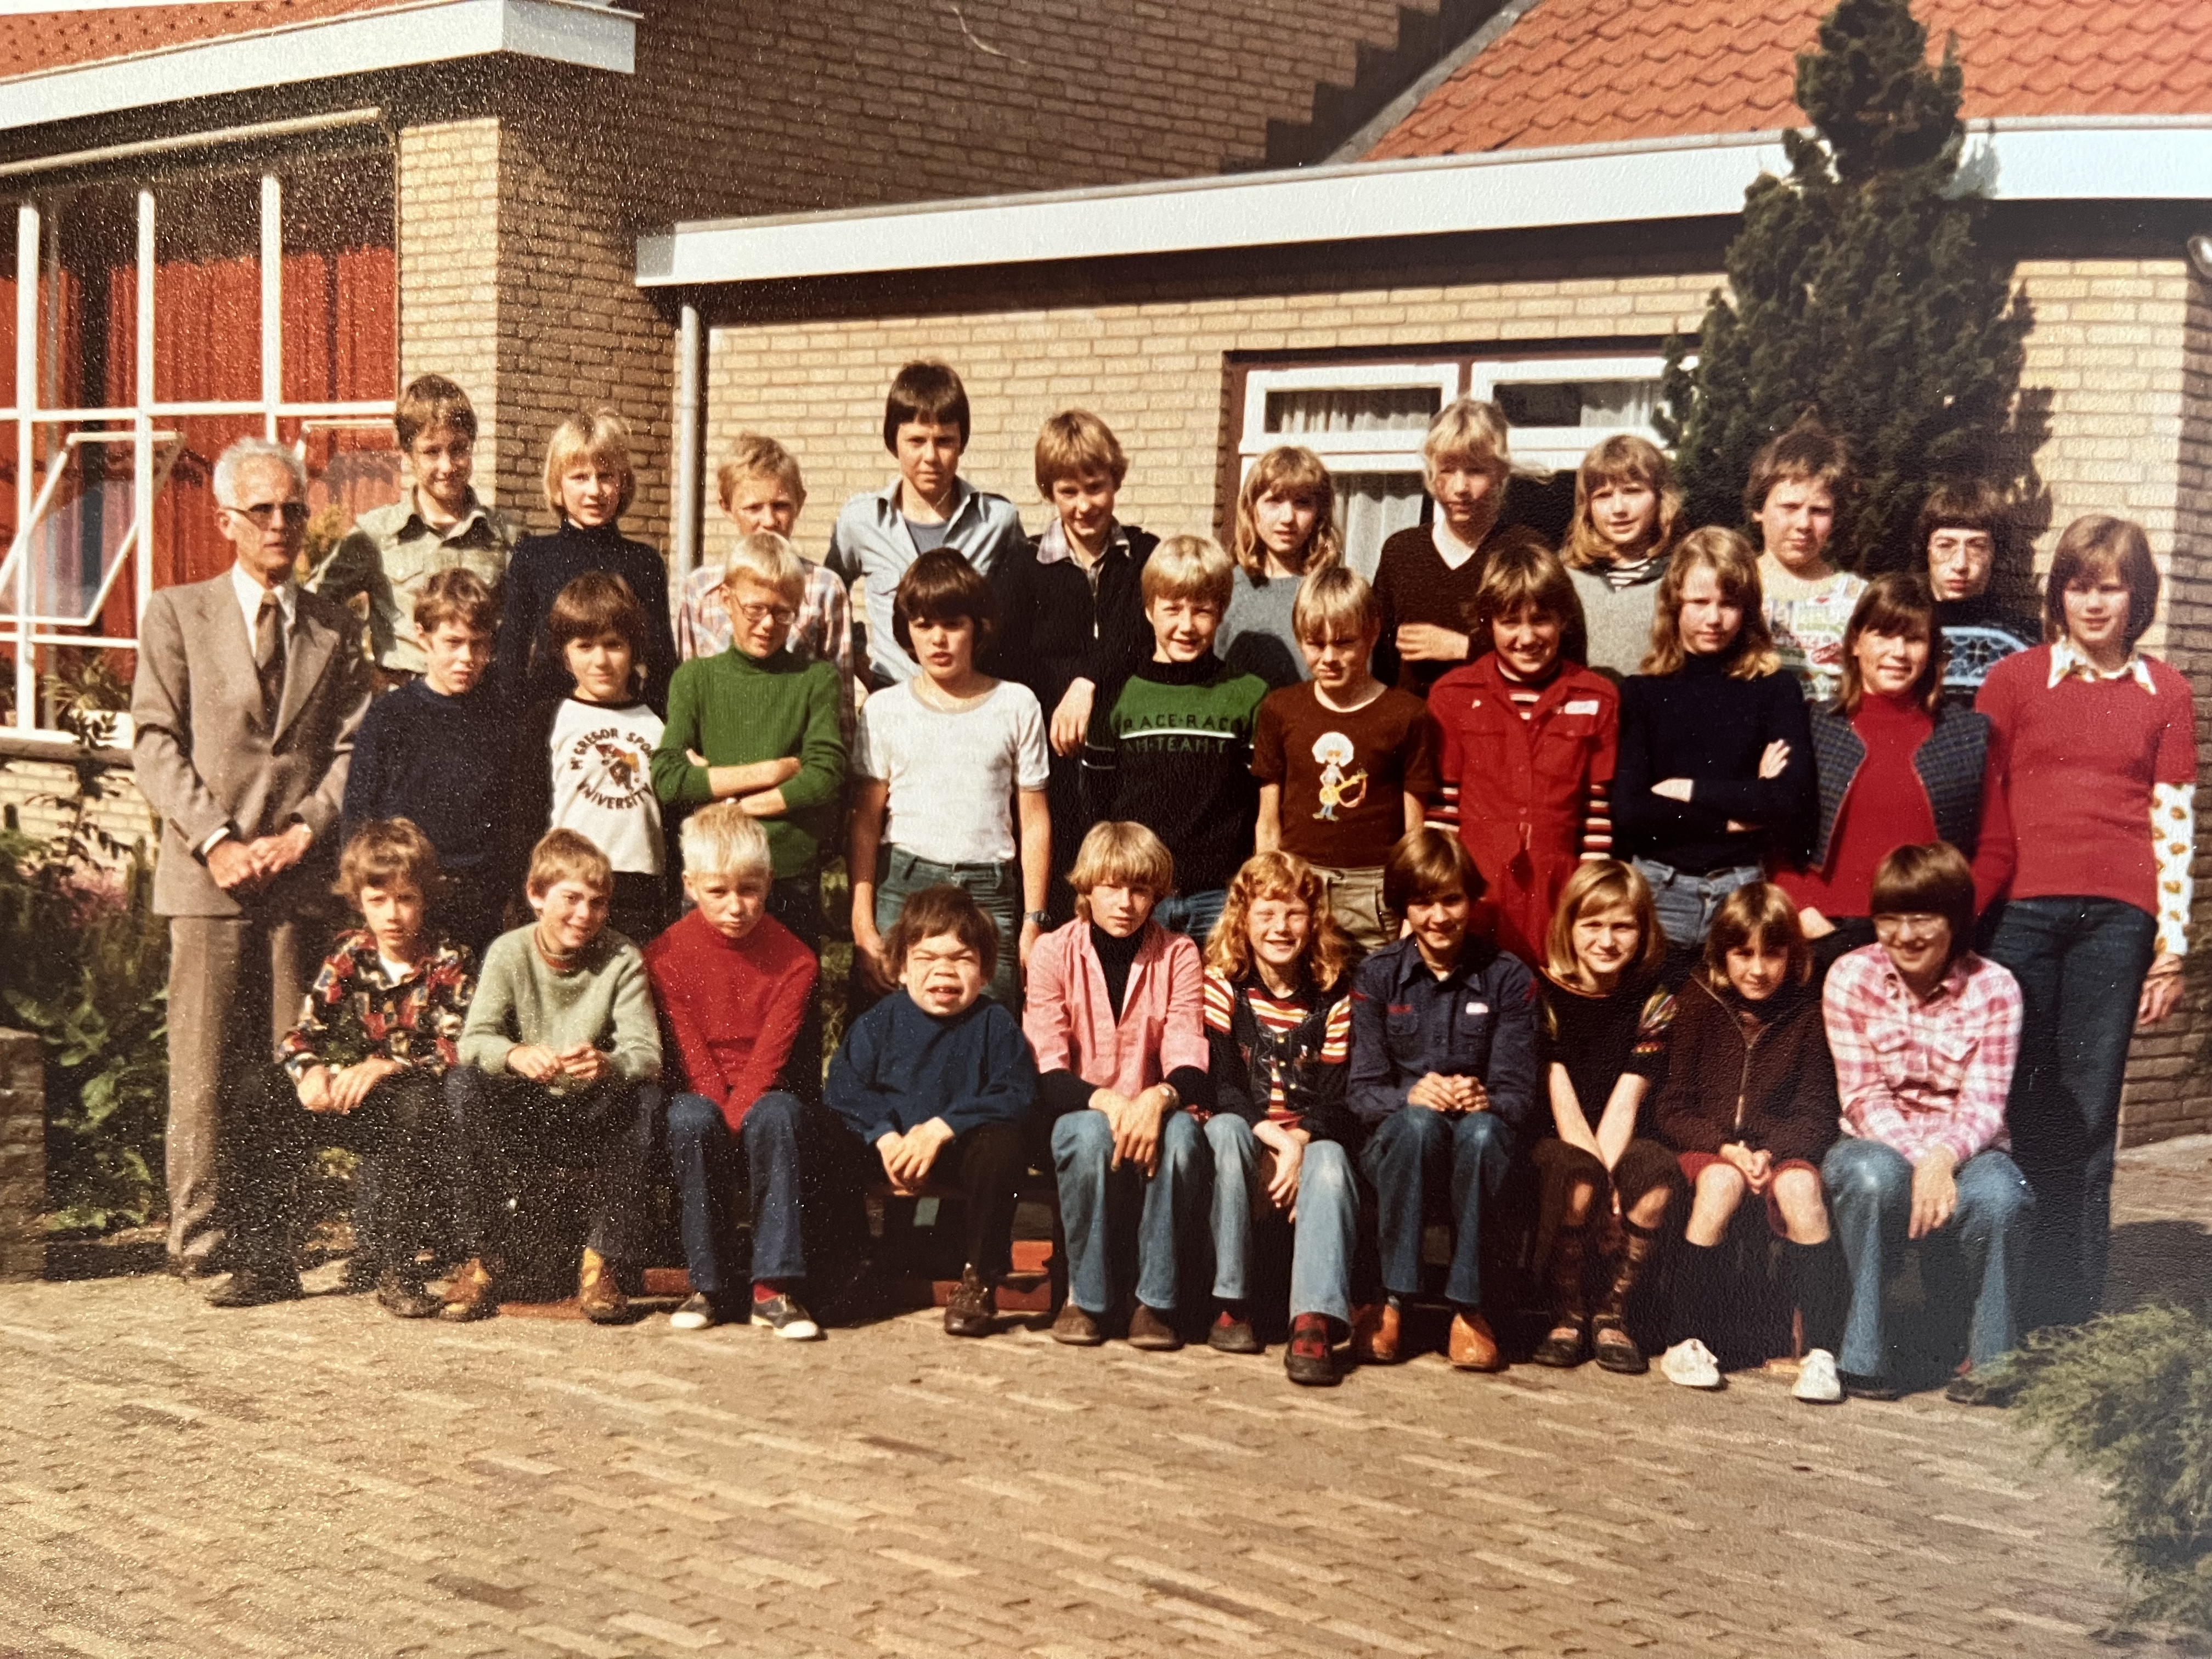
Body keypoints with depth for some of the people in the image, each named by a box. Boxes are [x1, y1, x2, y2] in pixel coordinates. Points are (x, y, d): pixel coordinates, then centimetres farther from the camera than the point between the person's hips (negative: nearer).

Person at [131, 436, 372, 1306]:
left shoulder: (335, 629, 14)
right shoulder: (176, 614, 9)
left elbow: (353, 749, 7)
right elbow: (157, 741, 1)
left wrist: (302, 833, -8)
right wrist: (215, 841, -10)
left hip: (302, 877, 2)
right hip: (208, 876, -2)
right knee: (205, 1072, -4)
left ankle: (268, 1245, 9)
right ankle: (207, 1244, 4)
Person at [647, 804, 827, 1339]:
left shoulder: (793, 958, -3)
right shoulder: (666, 955, -3)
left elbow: (772, 1054, -12)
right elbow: (689, 1054, -9)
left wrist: (737, 1116, -26)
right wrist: (720, 1120, -23)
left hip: (767, 1097, 0)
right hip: (702, 1093, 0)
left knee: (777, 1114, -35)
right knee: (691, 1118, -35)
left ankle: (775, 1289, -33)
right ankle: (709, 1288, -24)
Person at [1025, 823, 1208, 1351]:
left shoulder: (1178, 956, 1)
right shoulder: (1054, 953, -2)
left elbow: (1190, 1066, -9)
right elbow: (1046, 1075, -10)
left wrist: (1158, 1098, -33)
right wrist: (1105, 1101, -30)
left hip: (1150, 1115, 1)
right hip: (1080, 1113, -1)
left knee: (1180, 1131, -34)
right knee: (1090, 1133, -37)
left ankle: (1156, 1299, -21)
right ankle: (1085, 1297, -18)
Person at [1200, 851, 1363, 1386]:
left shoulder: (1335, 993, 3)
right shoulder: (1223, 982, 0)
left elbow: (1336, 1096, -5)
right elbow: (1222, 1085, -9)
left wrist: (1301, 1143, -25)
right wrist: (1273, 1136, -25)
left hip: (1311, 1143, 0)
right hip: (1245, 1144, 0)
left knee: (1329, 1161, -34)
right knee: (1224, 1129, -34)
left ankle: (1314, 1322, -47)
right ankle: (1230, 1303, -28)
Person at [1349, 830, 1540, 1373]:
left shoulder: (1509, 978, 3)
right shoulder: (1377, 976, 4)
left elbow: (1518, 1095, -3)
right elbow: (1363, 1091, -3)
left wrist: (1484, 1101, -28)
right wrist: (1412, 1095, -26)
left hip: (1482, 1139, 0)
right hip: (1396, 1142, 0)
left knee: (1482, 1130, -36)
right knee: (1419, 1122, -36)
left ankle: (1468, 1307, -28)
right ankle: (1394, 1301, -28)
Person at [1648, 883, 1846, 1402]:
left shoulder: (1807, 1013, 1)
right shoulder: (1696, 1005, -1)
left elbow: (1816, 1113, 1)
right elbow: (1670, 1108, -1)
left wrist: (1771, 1153, -18)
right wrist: (1726, 1149, -17)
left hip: (1781, 1148, 1)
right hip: (1706, 1146, -1)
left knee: (1800, 1186, -33)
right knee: (1721, 1182, -35)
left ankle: (1821, 1353, -31)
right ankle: (1688, 1341, -25)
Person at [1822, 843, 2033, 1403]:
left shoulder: (1993, 987, -5)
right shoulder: (1852, 977, -5)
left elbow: (1983, 1103, -11)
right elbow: (1863, 1097, -10)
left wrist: (1944, 1156, -33)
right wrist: (1918, 1160, -27)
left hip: (1963, 1150, 0)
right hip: (1877, 1144, 0)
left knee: (1997, 1195, -35)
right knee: (1876, 1178, -37)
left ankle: (1992, 1361, -13)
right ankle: (1864, 1356, -22)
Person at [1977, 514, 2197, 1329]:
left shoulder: (2164, 693, 11)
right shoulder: (2013, 679, 8)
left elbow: (2174, 825, 10)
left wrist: (2171, 948, 6)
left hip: (2117, 917, 1)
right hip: (2022, 908, -1)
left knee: (2089, 1113, 2)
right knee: (2020, 1105, -2)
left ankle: (2070, 1314, 8)